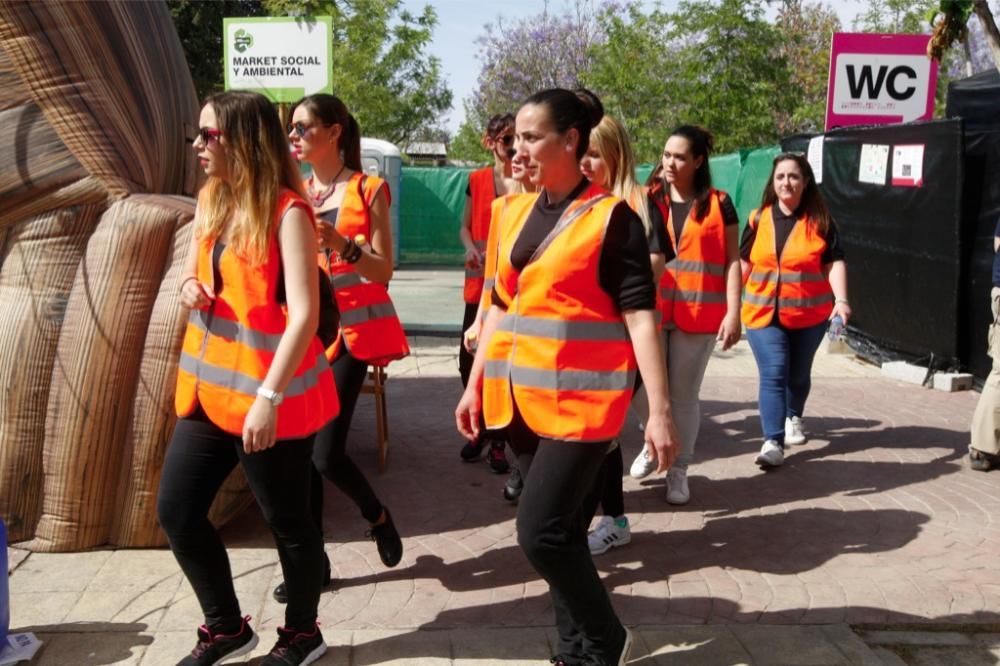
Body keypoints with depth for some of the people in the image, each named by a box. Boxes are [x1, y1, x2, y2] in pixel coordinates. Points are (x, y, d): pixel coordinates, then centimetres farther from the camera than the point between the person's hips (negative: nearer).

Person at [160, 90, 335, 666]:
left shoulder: (287, 211, -16)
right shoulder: (212, 200, 8)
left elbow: (304, 314, -22)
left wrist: (268, 397, -26)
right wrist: (191, 287, -2)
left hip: (269, 395, -8)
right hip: (210, 386, 8)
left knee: (287, 520, 6)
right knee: (177, 510, 10)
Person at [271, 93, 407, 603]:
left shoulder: (368, 189, -5)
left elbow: (383, 271, -9)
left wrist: (342, 244, -25)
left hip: (352, 330, -5)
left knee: (326, 451, -11)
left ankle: (377, 517, 20)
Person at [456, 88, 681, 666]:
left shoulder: (611, 217, -9)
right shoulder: (516, 214, 10)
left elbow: (640, 315, -12)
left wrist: (660, 411, -17)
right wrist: (475, 384, 17)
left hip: (579, 399, -6)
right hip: (521, 398, 6)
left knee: (542, 531, -9)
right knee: (562, 529, 13)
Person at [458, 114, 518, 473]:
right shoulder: (477, 180, 8)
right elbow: (465, 227, 13)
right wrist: (470, 249, -7)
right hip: (479, 284, 3)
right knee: (469, 361, 4)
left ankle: (498, 441, 11)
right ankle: (479, 429, 26)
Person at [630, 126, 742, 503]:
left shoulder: (718, 204, 2)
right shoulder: (648, 201, 8)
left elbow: (732, 261, 1)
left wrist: (733, 313, -7)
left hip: (698, 316, -1)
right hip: (650, 311, 2)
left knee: (684, 395, 7)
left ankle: (678, 472, 21)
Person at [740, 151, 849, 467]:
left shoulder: (820, 221, -4)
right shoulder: (758, 219, 1)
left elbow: (834, 263, -9)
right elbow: (743, 263, 8)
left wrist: (841, 300, -23)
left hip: (809, 313, 0)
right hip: (763, 312, 0)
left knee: (798, 373, 17)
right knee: (773, 374, -11)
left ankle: (794, 418, 44)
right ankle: (773, 441, -13)